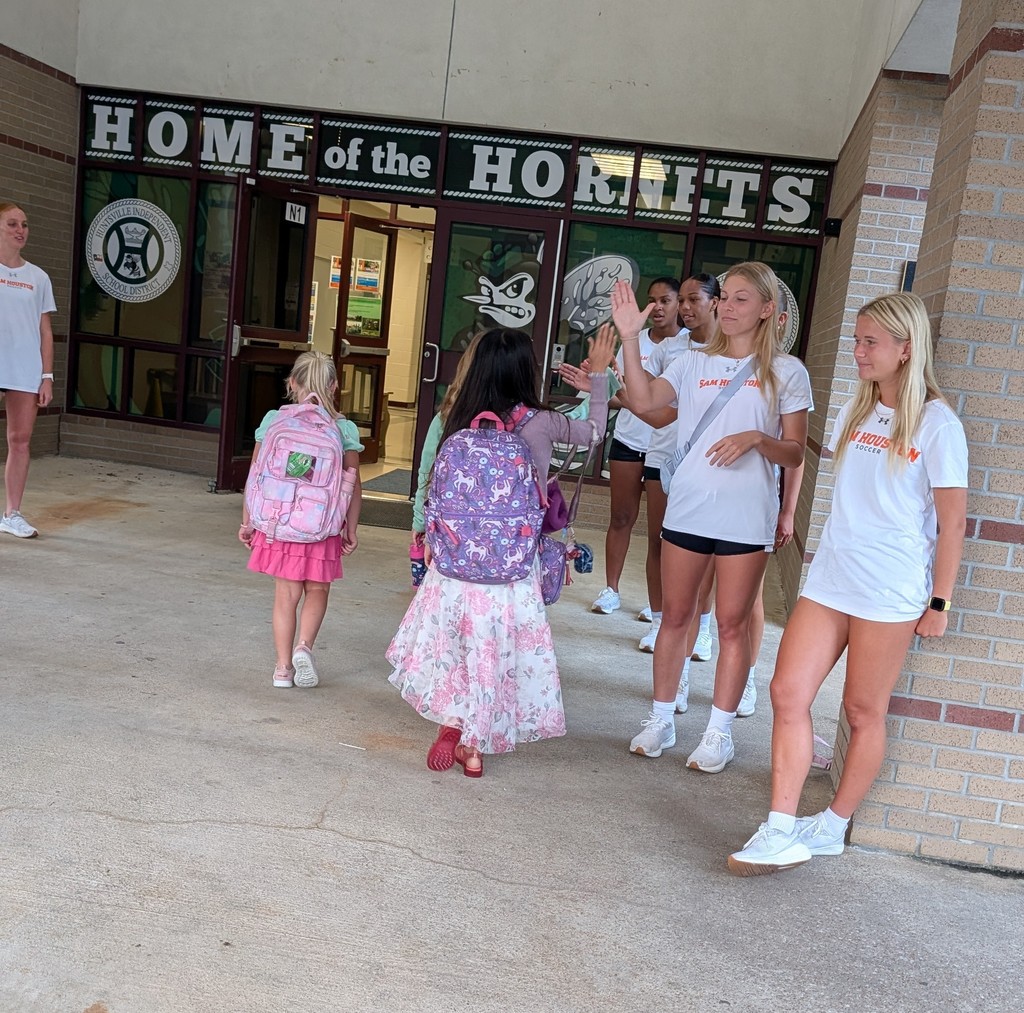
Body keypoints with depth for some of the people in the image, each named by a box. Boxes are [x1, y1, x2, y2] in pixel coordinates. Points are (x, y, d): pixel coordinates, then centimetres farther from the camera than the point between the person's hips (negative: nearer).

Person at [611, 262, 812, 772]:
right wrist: (629, 338, -17)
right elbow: (644, 400, -9)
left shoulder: (786, 372, 2)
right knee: (676, 616, 10)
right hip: (687, 509, 2)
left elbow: (794, 453, 0)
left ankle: (719, 732, 18)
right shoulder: (695, 362, 7)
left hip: (747, 518, -2)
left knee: (733, 624, 6)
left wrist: (756, 439, -19)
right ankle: (661, 719, 24)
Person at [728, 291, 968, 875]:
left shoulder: (937, 425, -7)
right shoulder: (855, 413, 13)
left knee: (864, 711, 5)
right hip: (830, 579, 6)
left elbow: (952, 522, -6)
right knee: (789, 692, -4)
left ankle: (834, 827, 22)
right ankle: (782, 833, 1)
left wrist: (940, 603, -7)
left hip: (891, 594, -6)